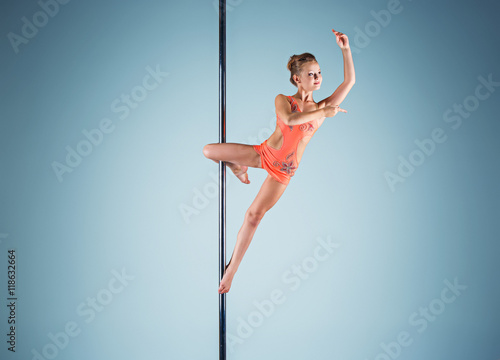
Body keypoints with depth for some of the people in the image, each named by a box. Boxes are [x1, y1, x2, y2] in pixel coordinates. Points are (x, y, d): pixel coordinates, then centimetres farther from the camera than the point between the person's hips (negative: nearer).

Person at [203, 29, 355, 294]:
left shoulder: (323, 107, 1)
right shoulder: (283, 100, -2)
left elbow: (349, 81, -7)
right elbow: (290, 119, -25)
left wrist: (345, 49, -16)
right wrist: (322, 113, -23)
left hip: (283, 170, -1)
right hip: (263, 153, 1)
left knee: (254, 215, -7)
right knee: (208, 151, -10)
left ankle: (231, 270, 5)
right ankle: (239, 169, 22)